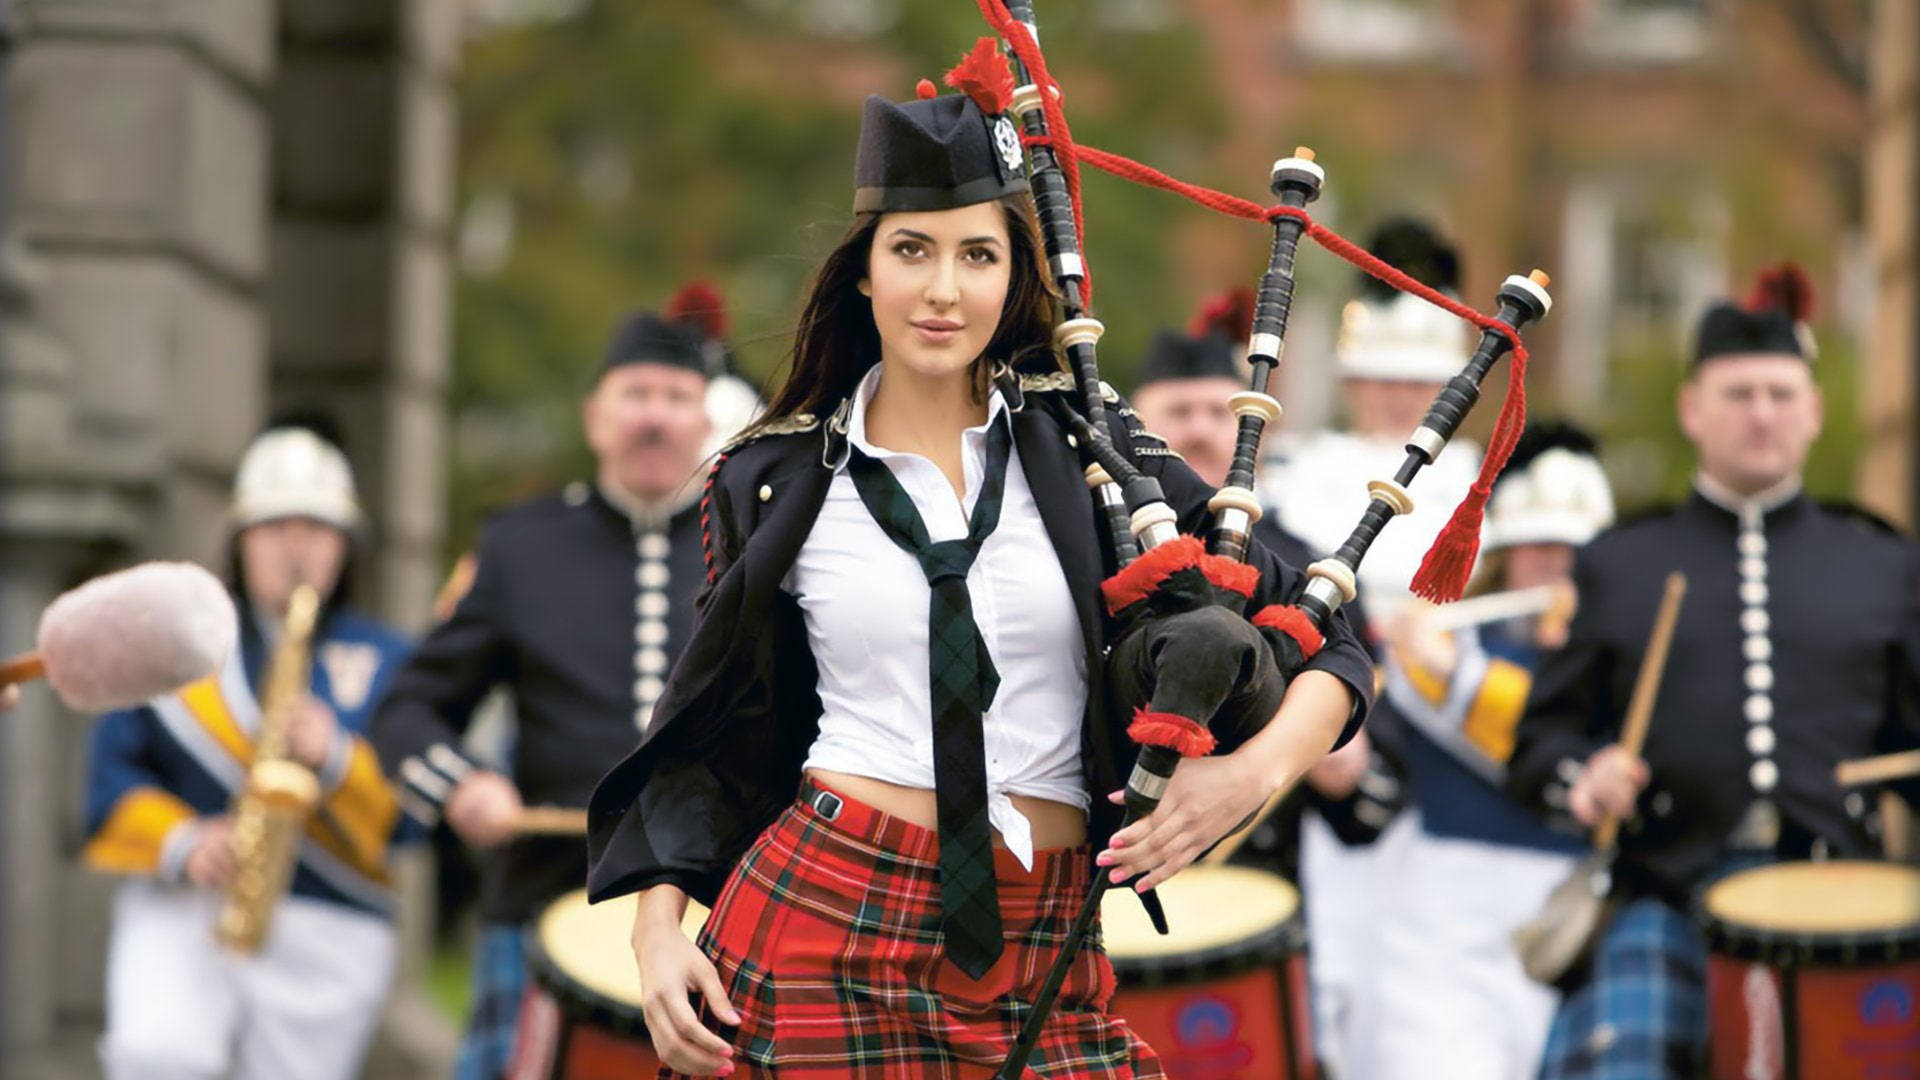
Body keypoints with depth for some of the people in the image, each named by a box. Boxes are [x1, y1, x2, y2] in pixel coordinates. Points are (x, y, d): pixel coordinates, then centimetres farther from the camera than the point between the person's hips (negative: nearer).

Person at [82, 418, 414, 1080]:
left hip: (327, 935, 1)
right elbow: (113, 775, 5)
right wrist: (181, 843, -14)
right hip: (178, 909, -1)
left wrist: (334, 758, -21)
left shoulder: (384, 662, 9)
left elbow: (406, 813, -1)